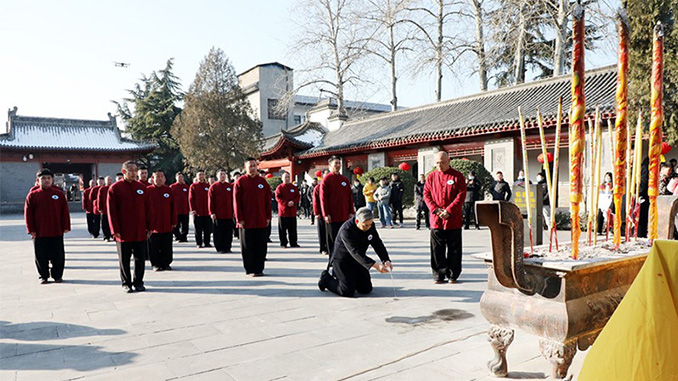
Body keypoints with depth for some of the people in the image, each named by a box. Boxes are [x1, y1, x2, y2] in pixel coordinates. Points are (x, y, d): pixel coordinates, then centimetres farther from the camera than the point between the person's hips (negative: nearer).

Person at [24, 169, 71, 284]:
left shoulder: (59, 194, 2)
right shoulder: (32, 195, 1)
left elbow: (65, 211, 2)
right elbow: (28, 213, 0)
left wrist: (66, 227, -2)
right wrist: (31, 230, -5)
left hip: (57, 231, 0)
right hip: (39, 232, 0)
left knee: (58, 255, 7)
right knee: (41, 256, 7)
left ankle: (57, 275, 21)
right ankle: (43, 276, 22)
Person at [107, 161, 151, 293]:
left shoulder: (142, 188, 7)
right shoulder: (115, 188, -3)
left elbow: (147, 209, 9)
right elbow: (111, 210, -4)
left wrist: (149, 227, 5)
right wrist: (115, 230, -9)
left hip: (141, 232, 3)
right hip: (123, 232, -3)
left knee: (140, 258, 7)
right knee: (124, 259, 7)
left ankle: (138, 282, 21)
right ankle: (126, 283, 20)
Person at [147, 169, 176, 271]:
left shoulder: (169, 190, 3)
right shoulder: (148, 190, -1)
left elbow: (174, 207, 4)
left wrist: (174, 222, 1)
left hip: (167, 225, 2)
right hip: (153, 225, -1)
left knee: (167, 246, 9)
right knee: (154, 247, 5)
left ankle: (166, 263, 21)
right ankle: (156, 264, 17)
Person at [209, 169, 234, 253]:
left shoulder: (230, 186, 9)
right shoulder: (213, 186, 0)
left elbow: (233, 199, 11)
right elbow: (210, 201, -3)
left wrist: (233, 211, 6)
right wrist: (212, 212, -8)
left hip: (229, 214, 3)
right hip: (218, 214, -3)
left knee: (228, 231, 5)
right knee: (219, 232, 1)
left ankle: (227, 247, 15)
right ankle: (220, 248, 11)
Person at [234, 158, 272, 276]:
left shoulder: (262, 181, 8)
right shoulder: (240, 182, -1)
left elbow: (268, 200, 8)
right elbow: (237, 201, -3)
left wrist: (268, 217, 3)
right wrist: (240, 219, -8)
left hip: (261, 221, 3)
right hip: (246, 221, -3)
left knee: (261, 246, 7)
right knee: (247, 247, 4)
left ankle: (259, 269, 18)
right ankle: (250, 269, 14)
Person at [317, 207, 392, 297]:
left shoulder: (370, 226, -10)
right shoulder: (346, 230, -31)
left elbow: (378, 244, -6)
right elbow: (355, 252, -37)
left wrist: (386, 260, -24)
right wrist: (374, 265, -46)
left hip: (358, 260, 7)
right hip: (342, 260, -7)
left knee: (366, 289, 4)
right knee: (347, 292, -11)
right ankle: (326, 279, 14)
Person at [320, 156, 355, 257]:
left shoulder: (345, 180, 12)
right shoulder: (326, 179, -4)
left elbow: (350, 197, 14)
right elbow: (323, 198, -9)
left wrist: (351, 212, 8)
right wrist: (326, 214, -14)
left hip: (344, 216, 5)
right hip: (332, 217, -5)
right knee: (332, 239, 0)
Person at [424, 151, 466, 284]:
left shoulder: (457, 176, 0)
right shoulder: (431, 177, 7)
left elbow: (461, 195, -6)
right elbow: (426, 194, 5)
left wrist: (449, 210, -14)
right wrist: (436, 209, -9)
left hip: (453, 220, -2)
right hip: (436, 220, 2)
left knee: (454, 249, 6)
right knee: (437, 249, 4)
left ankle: (453, 275, 17)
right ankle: (439, 275, 13)